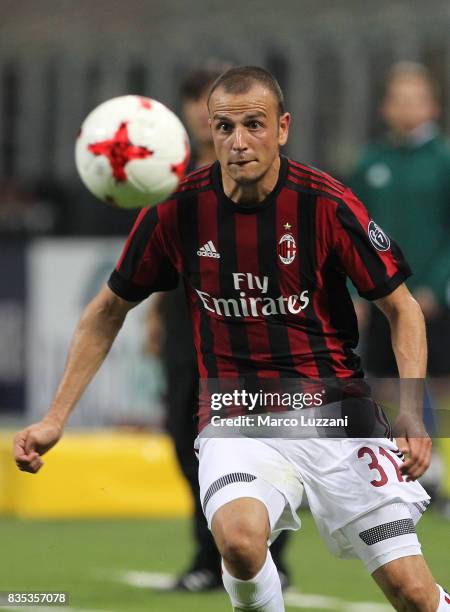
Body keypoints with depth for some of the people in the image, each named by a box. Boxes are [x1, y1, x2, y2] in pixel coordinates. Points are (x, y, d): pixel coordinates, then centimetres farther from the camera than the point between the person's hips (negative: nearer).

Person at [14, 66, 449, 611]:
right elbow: (109, 310, 10)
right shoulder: (176, 210, -5)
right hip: (235, 418, 0)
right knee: (238, 538, -32)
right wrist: (56, 418, 6)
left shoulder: (326, 204, -9)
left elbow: (401, 308, 1)